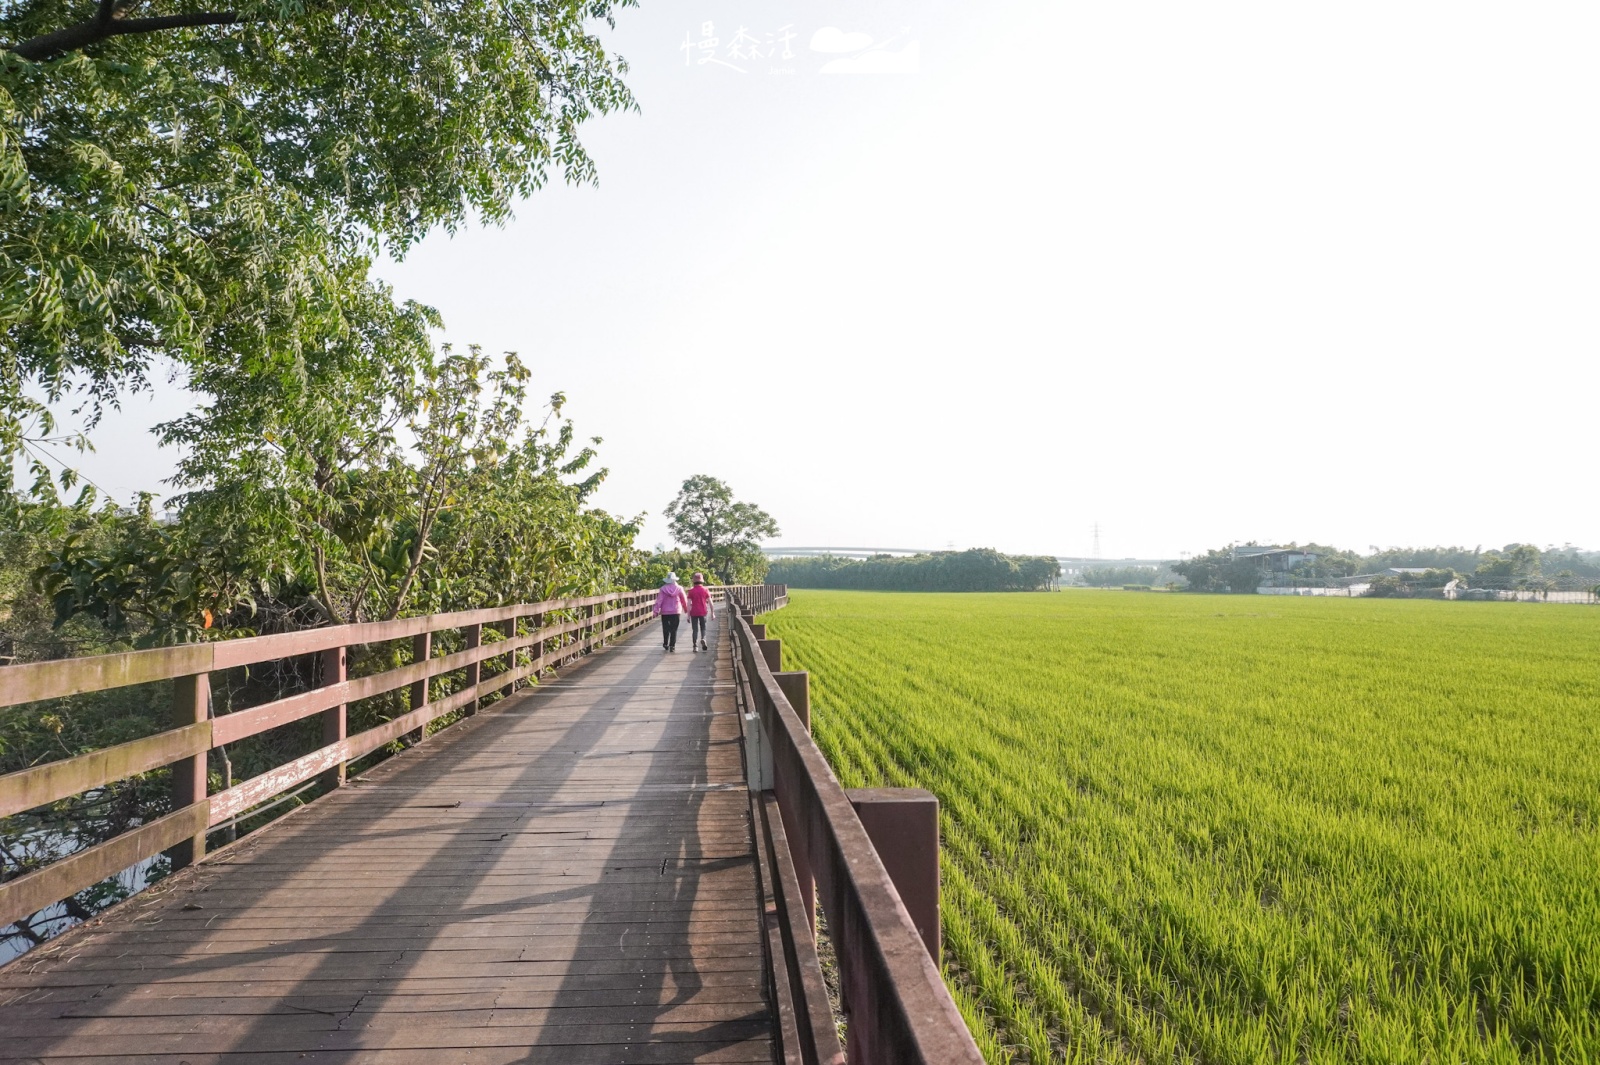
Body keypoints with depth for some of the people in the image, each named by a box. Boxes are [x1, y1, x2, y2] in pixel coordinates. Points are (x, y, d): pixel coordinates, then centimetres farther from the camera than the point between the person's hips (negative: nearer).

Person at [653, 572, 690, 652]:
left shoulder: (663, 589, -6)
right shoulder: (679, 589, -4)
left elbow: (659, 600, -9)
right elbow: (684, 600, 5)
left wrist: (656, 610, -6)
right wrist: (686, 609, 21)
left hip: (665, 612, 0)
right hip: (676, 612, 0)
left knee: (666, 629, 15)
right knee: (674, 629, 2)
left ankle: (666, 644, 22)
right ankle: (672, 646, -3)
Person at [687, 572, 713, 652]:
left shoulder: (691, 591, -2)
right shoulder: (705, 590, -1)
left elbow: (689, 604, -5)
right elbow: (710, 602, -1)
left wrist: (688, 616, 0)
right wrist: (712, 613, 7)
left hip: (694, 613, 0)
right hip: (703, 612, 0)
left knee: (695, 630, 6)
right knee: (703, 628, 13)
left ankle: (695, 645, 1)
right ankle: (703, 639, -15)